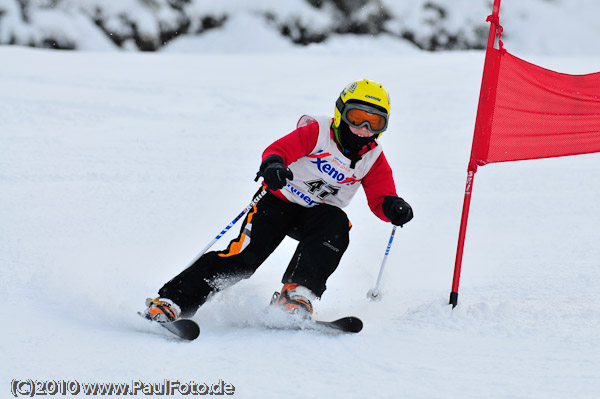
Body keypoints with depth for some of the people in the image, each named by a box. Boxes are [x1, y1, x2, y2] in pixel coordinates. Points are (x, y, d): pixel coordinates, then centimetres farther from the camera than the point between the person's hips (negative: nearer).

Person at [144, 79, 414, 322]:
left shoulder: (374, 159, -1)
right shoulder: (318, 132, -13)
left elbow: (380, 200, -6)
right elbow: (278, 148, -23)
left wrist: (393, 207, -30)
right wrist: (273, 164, -47)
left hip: (317, 214, 3)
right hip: (280, 200, -3)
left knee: (336, 225, -32)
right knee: (242, 258, -20)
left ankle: (297, 294, -36)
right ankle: (170, 303, -19)